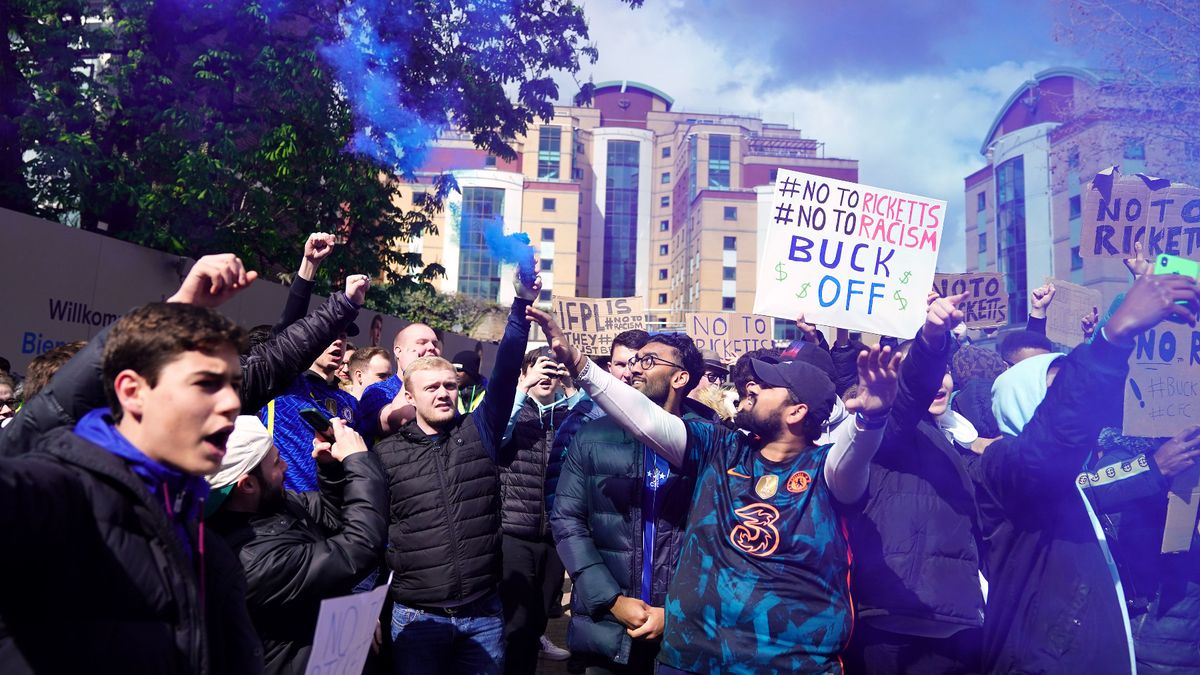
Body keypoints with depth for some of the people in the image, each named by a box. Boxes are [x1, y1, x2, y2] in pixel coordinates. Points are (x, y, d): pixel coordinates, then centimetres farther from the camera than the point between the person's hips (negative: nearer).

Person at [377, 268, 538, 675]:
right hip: (417, 617, -1)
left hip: (484, 613, 1)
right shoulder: (386, 453, 1)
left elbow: (505, 372, -10)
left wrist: (521, 305, -21)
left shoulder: (479, 433, 2)